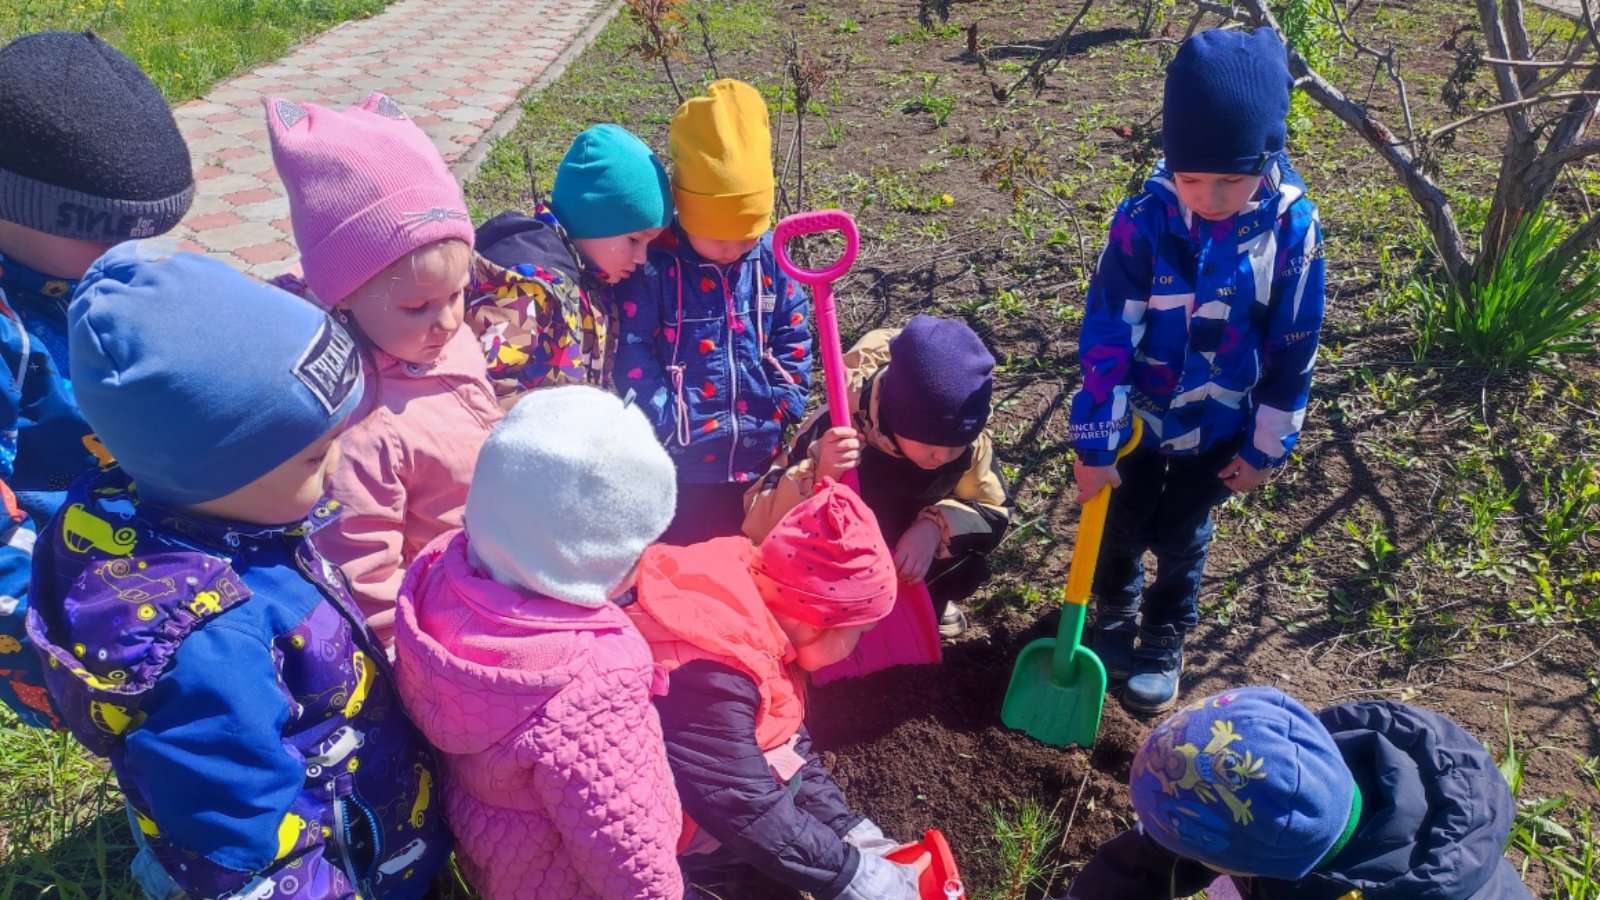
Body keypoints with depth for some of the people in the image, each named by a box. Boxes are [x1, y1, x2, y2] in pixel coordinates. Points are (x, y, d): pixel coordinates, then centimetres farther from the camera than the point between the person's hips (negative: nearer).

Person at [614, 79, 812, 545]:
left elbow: (793, 339, 4)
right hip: (681, 470, -3)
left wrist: (783, 412, -2)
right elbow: (633, 354, -14)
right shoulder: (654, 266, -14)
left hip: (757, 461, 4)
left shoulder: (770, 257, -2)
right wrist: (669, 427, -17)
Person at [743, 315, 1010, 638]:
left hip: (914, 548, 3)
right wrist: (817, 477, -53)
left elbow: (994, 509, -14)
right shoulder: (835, 431, -36)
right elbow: (758, 525, -34)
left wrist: (936, 527, -34)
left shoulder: (964, 436, -25)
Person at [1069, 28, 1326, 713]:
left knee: (1182, 541, 16)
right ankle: (1115, 615, 47)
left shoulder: (1293, 229, -19)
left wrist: (1266, 446, -4)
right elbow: (1105, 337, -19)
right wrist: (1095, 443, -17)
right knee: (1120, 528, 18)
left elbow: (1293, 350, -9)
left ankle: (1165, 643, 40)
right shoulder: (1144, 221, -23)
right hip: (1138, 416, 0)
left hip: (1219, 429, 0)